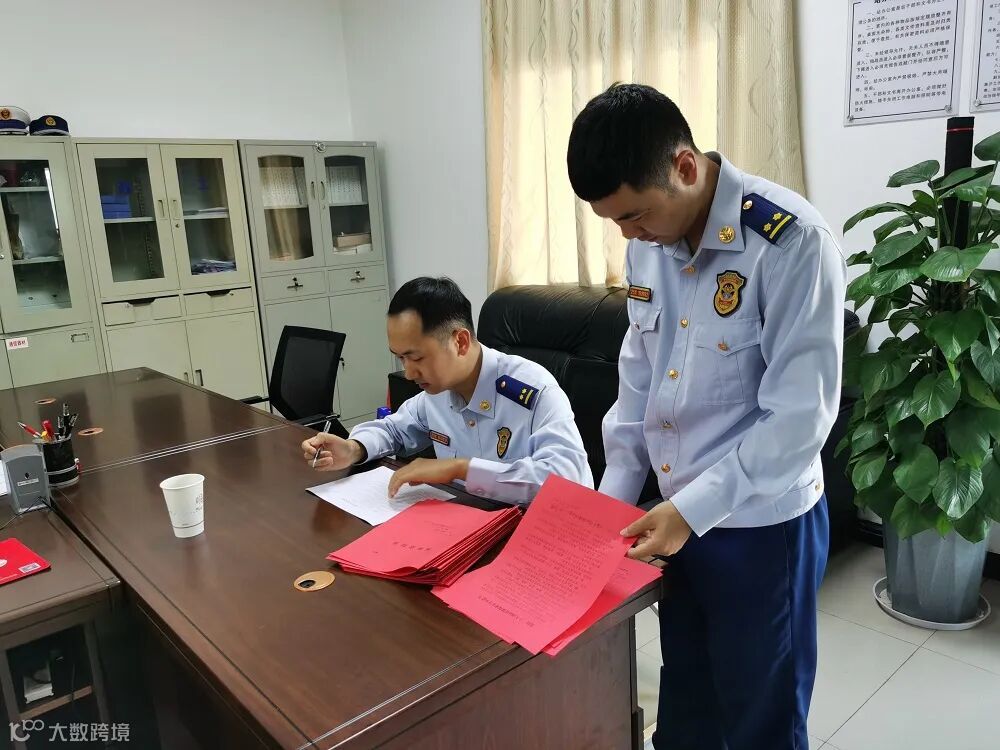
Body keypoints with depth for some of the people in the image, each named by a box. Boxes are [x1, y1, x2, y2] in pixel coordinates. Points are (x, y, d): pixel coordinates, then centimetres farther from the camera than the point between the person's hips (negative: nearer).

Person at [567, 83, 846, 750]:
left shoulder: (793, 241, -22)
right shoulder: (649, 242, -1)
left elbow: (800, 415, -22)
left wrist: (695, 507, -22)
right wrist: (613, 494, 3)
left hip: (762, 524, -6)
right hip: (674, 515, 6)